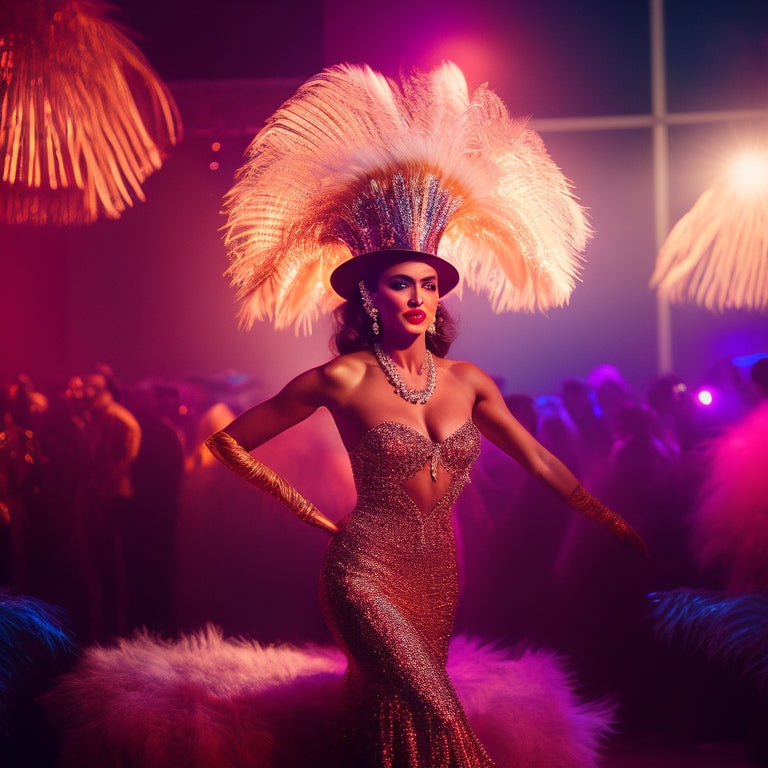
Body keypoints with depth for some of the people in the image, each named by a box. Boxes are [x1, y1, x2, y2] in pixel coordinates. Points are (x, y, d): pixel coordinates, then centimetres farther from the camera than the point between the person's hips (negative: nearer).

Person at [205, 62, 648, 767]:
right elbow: (231, 441, 0)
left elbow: (539, 461, 15)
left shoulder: (467, 382, 5)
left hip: (438, 577, 5)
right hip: (368, 577, -5)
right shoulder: (342, 381, -8)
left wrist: (617, 525, 14)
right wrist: (314, 516, 1)